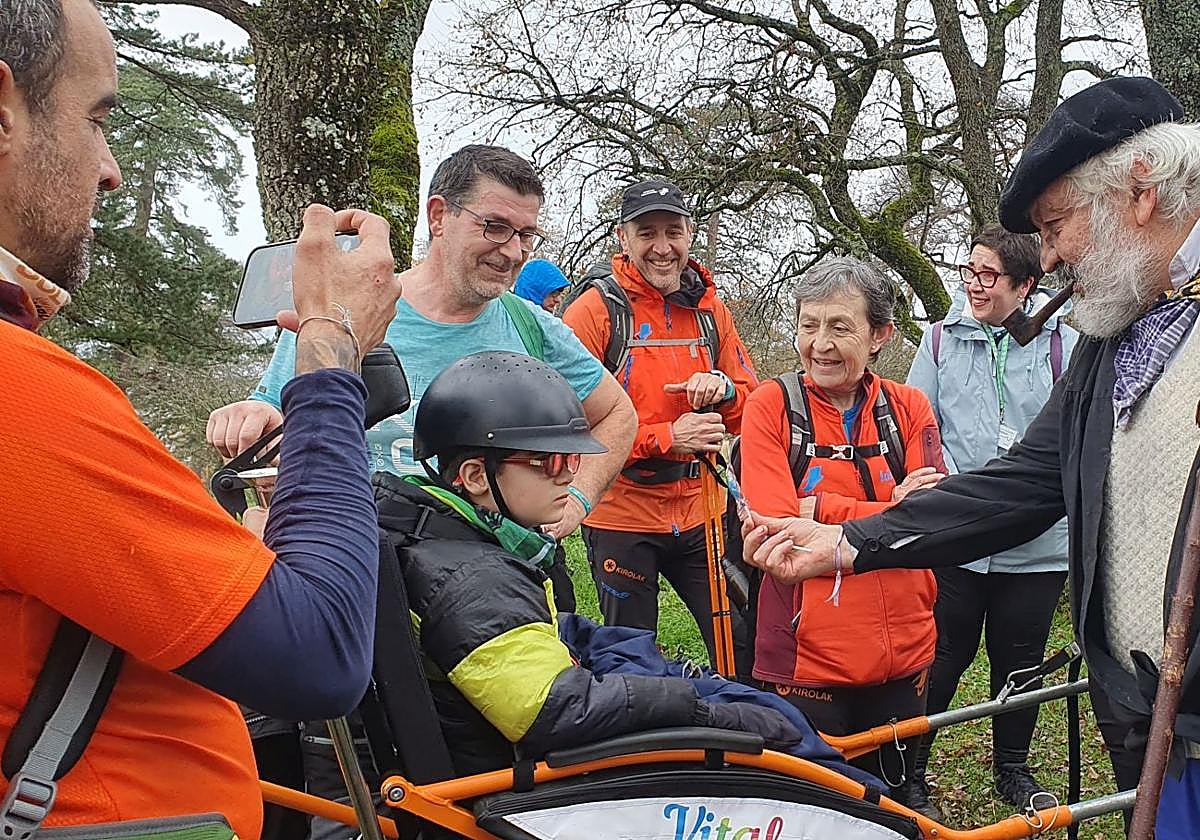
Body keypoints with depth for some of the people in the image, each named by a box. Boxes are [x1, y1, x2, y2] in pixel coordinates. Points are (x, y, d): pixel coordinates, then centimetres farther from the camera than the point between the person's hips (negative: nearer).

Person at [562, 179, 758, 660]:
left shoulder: (710, 309, 6)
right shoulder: (595, 310, -10)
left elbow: (750, 406, 11)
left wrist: (723, 388, -12)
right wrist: (666, 437, -22)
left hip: (697, 513, 4)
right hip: (621, 517, -4)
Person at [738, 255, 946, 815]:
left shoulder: (908, 408, 3)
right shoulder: (772, 406, -6)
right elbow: (776, 524, -16)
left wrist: (820, 511, -19)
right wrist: (891, 508, -17)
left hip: (902, 652, 3)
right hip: (808, 656, -3)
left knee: (896, 798, 20)